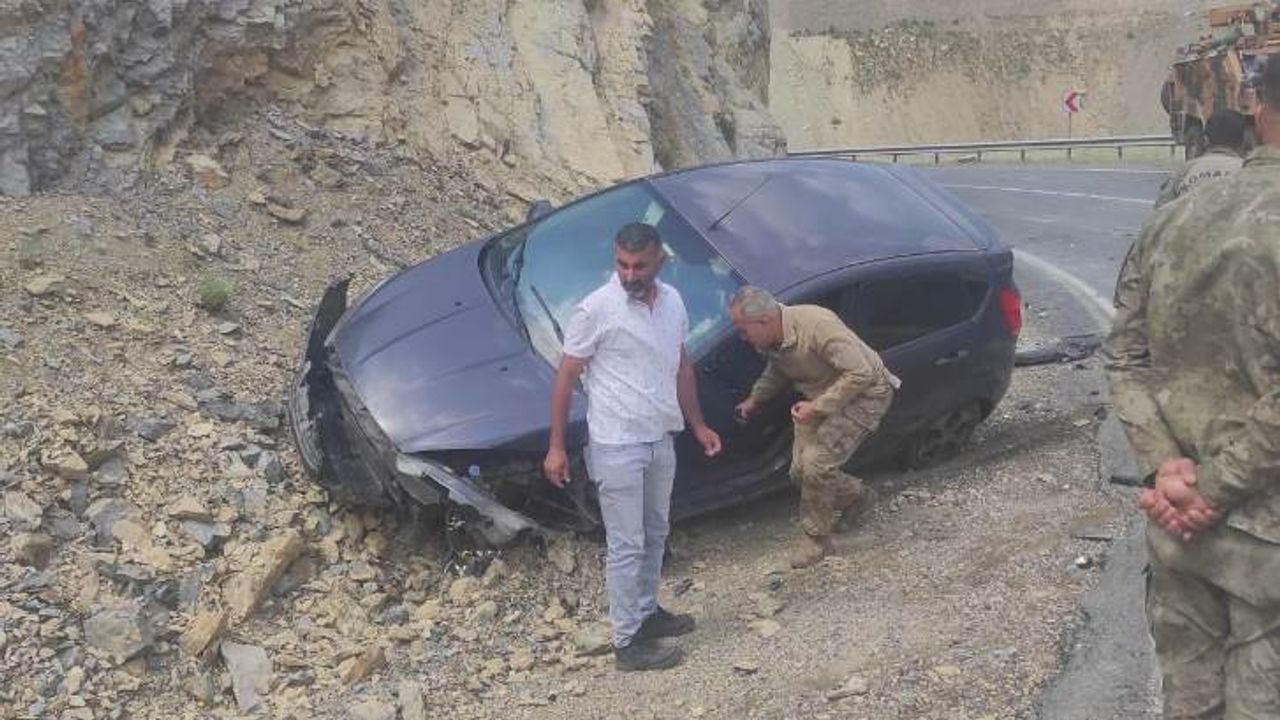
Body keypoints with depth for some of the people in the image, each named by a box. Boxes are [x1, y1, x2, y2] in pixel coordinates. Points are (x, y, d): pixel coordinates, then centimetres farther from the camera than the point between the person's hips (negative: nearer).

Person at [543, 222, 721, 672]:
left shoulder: (672, 301, 1)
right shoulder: (597, 309, -18)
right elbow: (565, 378, -12)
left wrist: (697, 425, 17)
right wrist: (556, 447, -12)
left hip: (660, 441, 7)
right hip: (617, 447, -7)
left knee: (654, 536, 21)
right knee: (626, 546, 2)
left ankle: (647, 612, 40)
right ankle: (628, 643, 14)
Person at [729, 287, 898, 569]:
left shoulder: (817, 325, -33)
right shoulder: (772, 339, -7)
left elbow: (860, 373, -32)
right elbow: (777, 371, 18)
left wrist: (818, 407, -31)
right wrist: (755, 399, 7)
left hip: (864, 393, -8)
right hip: (821, 398, 8)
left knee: (816, 463, -20)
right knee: (801, 470, 3)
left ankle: (815, 538, 1)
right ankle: (854, 493, 32)